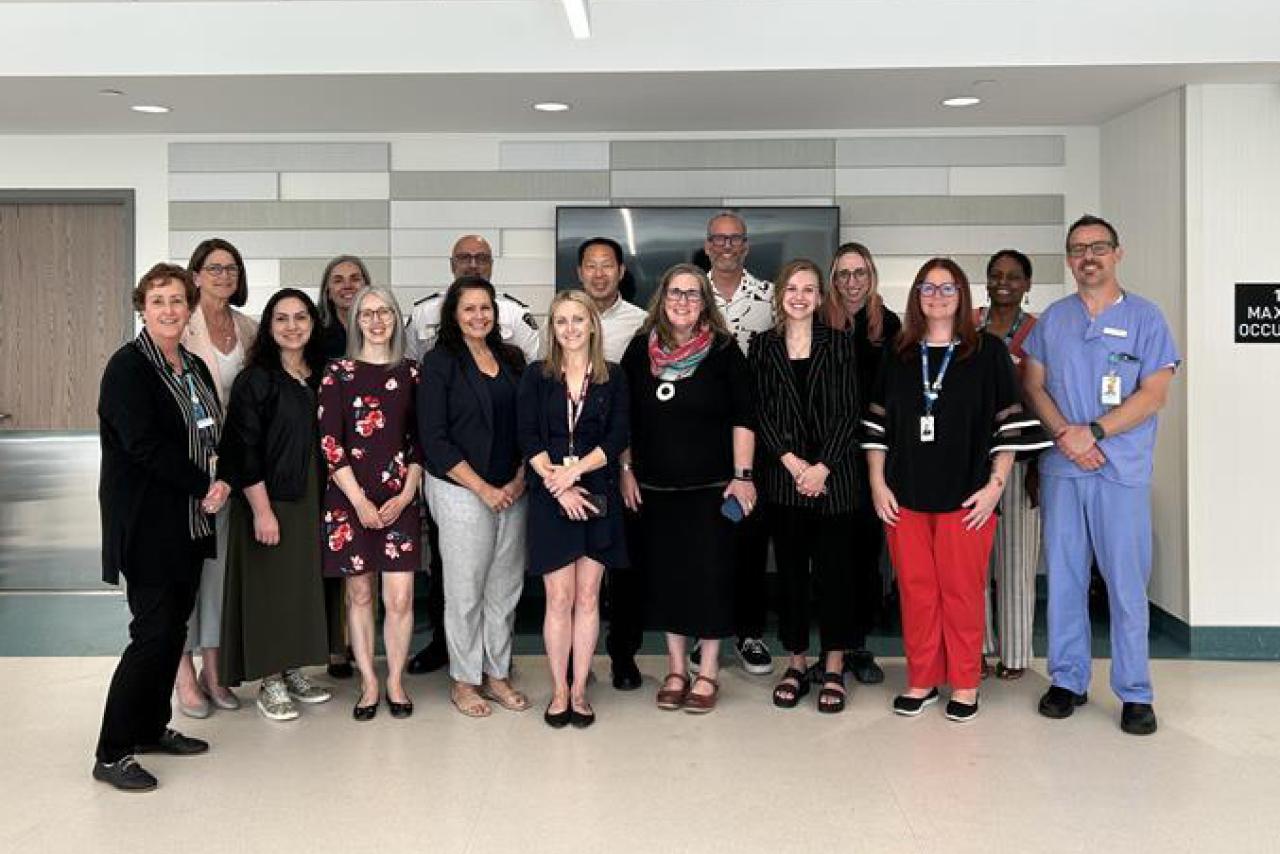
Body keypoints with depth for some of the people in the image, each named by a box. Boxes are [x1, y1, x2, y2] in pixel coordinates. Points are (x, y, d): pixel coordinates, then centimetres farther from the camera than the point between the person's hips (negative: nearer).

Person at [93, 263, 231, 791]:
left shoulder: (195, 369, 13)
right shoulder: (128, 367, -10)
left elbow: (213, 438, 15)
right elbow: (144, 445, -19)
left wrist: (219, 483, -5)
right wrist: (206, 485, -15)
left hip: (190, 523, 8)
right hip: (147, 525, -8)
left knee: (175, 627, 12)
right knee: (154, 632, -8)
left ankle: (153, 728, 26)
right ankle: (112, 754, 1)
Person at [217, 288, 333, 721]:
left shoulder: (319, 377, 9)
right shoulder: (256, 379, -10)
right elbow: (244, 450, -14)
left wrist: (324, 501, 8)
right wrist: (262, 511, -18)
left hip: (309, 502, 6)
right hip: (268, 501, -6)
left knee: (303, 584, 11)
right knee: (269, 588, 0)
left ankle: (292, 671, 24)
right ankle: (270, 682, 12)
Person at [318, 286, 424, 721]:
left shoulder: (410, 373, 8)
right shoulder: (338, 372, 1)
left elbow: (419, 440, 8)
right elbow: (329, 443, -5)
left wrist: (406, 494, -4)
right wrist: (359, 500, -10)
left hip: (400, 498, 1)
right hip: (350, 497, -1)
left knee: (400, 597, -2)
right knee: (359, 593, 6)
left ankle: (395, 681, 15)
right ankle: (369, 684, 18)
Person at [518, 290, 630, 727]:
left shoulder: (612, 378, 6)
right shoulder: (536, 376, 4)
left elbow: (618, 437, -3)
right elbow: (528, 438, -3)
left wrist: (574, 470, -15)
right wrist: (558, 485, -14)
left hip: (597, 496, 1)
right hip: (549, 497, -1)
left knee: (588, 597, 5)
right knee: (559, 597, 0)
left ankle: (579, 690, 14)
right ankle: (559, 691, 12)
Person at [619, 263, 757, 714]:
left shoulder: (723, 349, -3)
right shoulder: (641, 348, 5)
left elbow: (742, 418, -5)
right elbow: (624, 415, 11)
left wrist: (742, 474, -9)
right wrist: (626, 469, 7)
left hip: (710, 486, -3)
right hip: (655, 487, 3)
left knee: (710, 574, 0)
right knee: (664, 574, 7)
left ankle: (708, 672, 13)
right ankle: (676, 669, 21)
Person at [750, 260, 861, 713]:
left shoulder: (840, 343, 4)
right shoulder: (763, 345, 7)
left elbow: (848, 411, -2)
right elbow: (760, 412, 2)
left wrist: (823, 466, -11)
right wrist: (790, 460, -9)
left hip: (833, 475, -1)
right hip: (782, 475, 2)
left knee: (833, 567, 1)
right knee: (790, 568, 6)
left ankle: (833, 667, 10)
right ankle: (796, 663, 17)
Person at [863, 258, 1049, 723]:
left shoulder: (988, 351, 2)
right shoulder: (898, 355, 10)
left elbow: (1009, 423, 0)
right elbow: (877, 424, 10)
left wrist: (995, 484, -8)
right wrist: (878, 484, 2)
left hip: (966, 496, -2)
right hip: (904, 496, 3)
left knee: (962, 590, 1)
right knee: (915, 590, 6)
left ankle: (965, 685, 15)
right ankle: (922, 680, 20)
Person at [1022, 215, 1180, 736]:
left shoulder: (1145, 317, 2)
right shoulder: (1053, 319, 12)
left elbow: (1153, 395, -5)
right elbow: (1034, 386, 8)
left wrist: (1093, 431, -14)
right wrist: (1064, 434, -9)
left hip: (1122, 470, -3)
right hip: (1061, 468, 3)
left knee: (1127, 580, -2)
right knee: (1063, 576, 7)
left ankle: (1135, 692, 7)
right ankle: (1068, 679, 18)